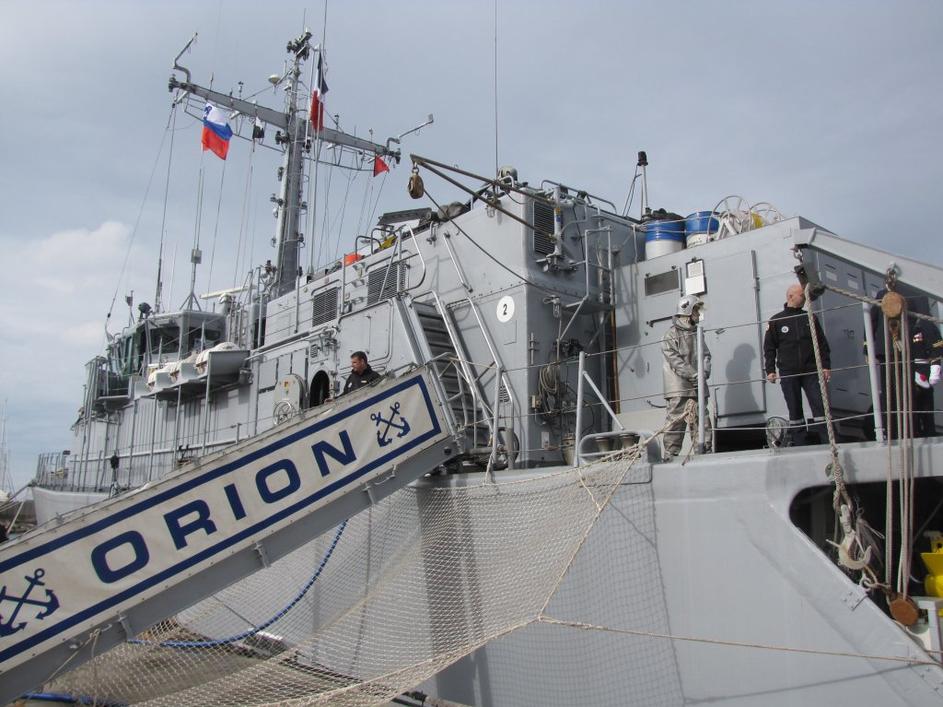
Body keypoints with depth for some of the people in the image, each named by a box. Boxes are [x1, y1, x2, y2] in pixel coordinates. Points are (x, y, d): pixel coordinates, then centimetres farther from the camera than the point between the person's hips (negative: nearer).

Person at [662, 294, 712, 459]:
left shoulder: (696, 333, 18)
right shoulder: (672, 333, -3)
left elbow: (706, 355, 14)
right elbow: (673, 359, -12)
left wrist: (704, 373, -6)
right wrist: (694, 375, -17)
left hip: (697, 386, 6)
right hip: (679, 386, -6)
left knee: (702, 419, 6)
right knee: (676, 420, -7)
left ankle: (705, 451, 13)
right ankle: (671, 455, -4)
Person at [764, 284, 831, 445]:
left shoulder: (810, 318, 11)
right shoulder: (776, 321, 4)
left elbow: (822, 344, 11)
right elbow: (769, 348, 4)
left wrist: (826, 366, 3)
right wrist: (770, 370, -4)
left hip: (811, 371, 2)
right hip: (788, 373, -1)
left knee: (820, 404, -6)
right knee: (794, 409, 4)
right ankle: (799, 441, 10)